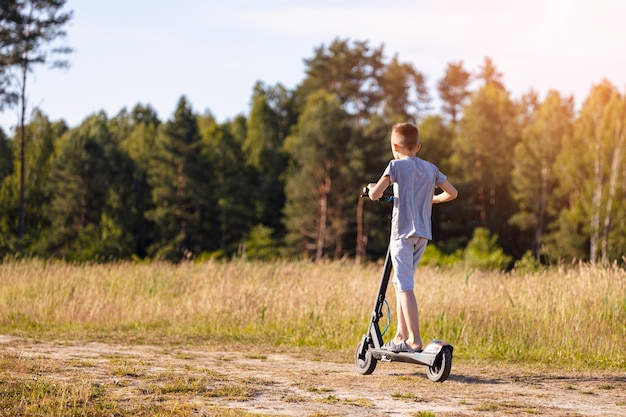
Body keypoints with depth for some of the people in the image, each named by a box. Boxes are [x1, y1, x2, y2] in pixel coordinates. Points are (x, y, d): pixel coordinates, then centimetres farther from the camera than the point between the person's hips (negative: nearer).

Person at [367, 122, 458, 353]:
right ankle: (401, 336, 16)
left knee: (405, 286, -7)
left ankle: (414, 340, -12)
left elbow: (375, 195, -13)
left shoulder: (396, 165, -4)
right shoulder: (430, 169, 13)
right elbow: (452, 193, 15)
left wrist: (372, 188, 10)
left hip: (403, 232, -6)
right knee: (401, 283, 16)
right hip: (424, 234, 6)